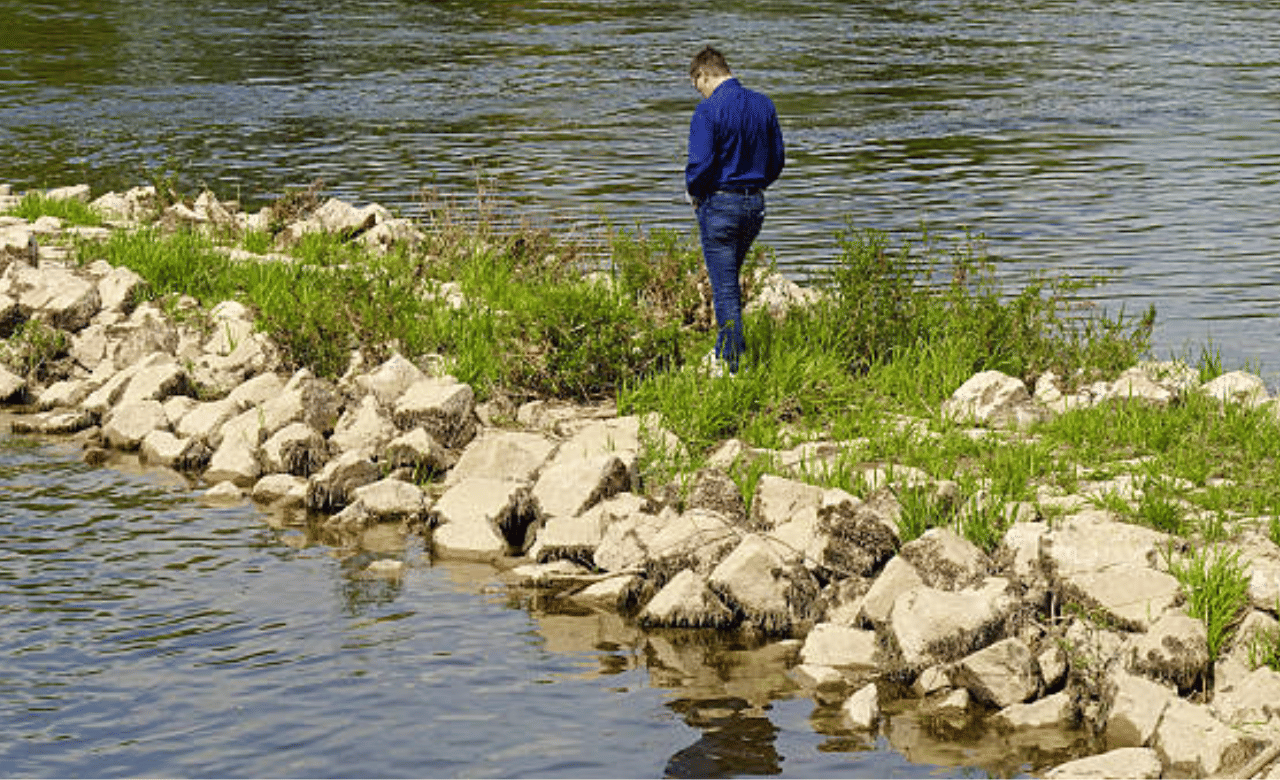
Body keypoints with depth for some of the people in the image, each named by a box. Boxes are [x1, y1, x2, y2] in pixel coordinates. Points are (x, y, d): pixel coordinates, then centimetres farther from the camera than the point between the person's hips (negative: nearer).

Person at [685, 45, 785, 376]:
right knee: (730, 279, 23)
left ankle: (731, 363, 2)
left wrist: (692, 192, -2)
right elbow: (778, 159, 9)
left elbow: (700, 164, -21)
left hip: (719, 205, -7)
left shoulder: (708, 110, -15)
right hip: (755, 204, 7)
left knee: (724, 286, 0)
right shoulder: (763, 105, 5)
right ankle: (728, 349, 30)